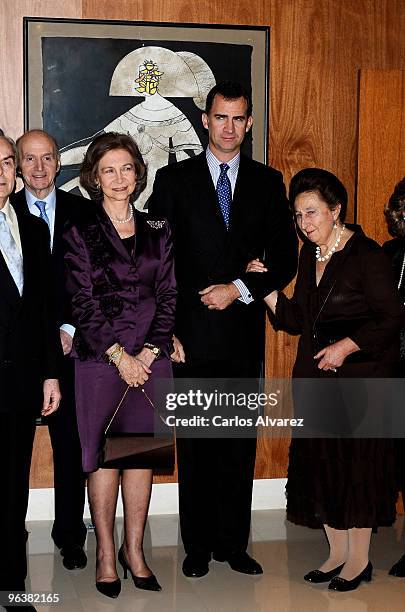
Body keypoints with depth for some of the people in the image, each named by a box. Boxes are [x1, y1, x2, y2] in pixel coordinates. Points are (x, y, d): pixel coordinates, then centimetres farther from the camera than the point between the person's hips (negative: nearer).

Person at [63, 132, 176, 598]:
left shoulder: (157, 232, 9)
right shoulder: (80, 234, 0)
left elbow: (168, 296, 5)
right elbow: (83, 303, -5)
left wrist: (149, 352, -6)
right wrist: (119, 356, -10)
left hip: (150, 358, 3)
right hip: (99, 360, -3)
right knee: (103, 454, 2)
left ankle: (134, 550, 20)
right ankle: (105, 553, 15)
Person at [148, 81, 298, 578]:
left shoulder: (267, 182, 9)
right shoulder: (173, 179, 4)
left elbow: (285, 259, 7)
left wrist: (240, 289, -8)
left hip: (244, 334, 2)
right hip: (192, 333, -2)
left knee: (240, 444, 8)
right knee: (195, 444, 4)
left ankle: (233, 542, 20)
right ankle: (198, 546, 16)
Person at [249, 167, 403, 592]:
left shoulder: (366, 254, -11)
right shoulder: (310, 254, 10)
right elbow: (296, 320, 12)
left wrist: (346, 346, -19)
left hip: (359, 376, -7)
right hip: (315, 376, 7)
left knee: (357, 461, 1)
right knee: (320, 462, 10)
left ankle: (359, 558, 16)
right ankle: (337, 552, 24)